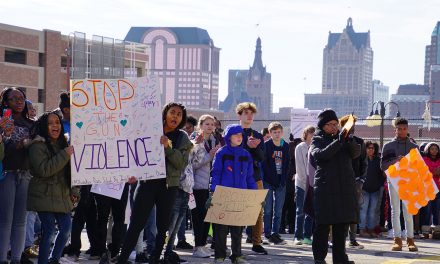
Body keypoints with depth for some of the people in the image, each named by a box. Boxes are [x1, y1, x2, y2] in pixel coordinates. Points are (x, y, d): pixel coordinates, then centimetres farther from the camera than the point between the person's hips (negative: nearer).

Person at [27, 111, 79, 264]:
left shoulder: (63, 144, 15)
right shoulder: (38, 145, -9)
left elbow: (70, 170, 22)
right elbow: (43, 170, -22)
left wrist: (74, 191, 13)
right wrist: (65, 155, -24)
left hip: (62, 196, 7)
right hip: (44, 196, -7)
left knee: (66, 227, 3)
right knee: (49, 230, -13)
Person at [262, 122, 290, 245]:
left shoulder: (285, 146, 9)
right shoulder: (266, 146, -3)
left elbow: (287, 164, 10)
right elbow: (264, 164, -8)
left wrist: (283, 179, -1)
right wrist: (271, 180, -13)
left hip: (281, 183, 4)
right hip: (268, 182, -4)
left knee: (278, 210, 4)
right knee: (268, 210, -1)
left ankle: (275, 234, 9)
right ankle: (267, 234, 3)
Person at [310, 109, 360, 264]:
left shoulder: (342, 138, 16)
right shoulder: (317, 140, 5)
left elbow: (356, 153, 1)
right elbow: (320, 155, -16)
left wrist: (349, 140, -19)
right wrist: (338, 141, -25)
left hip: (345, 187, 4)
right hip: (325, 187, -4)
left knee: (342, 223, 5)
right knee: (323, 223, -4)